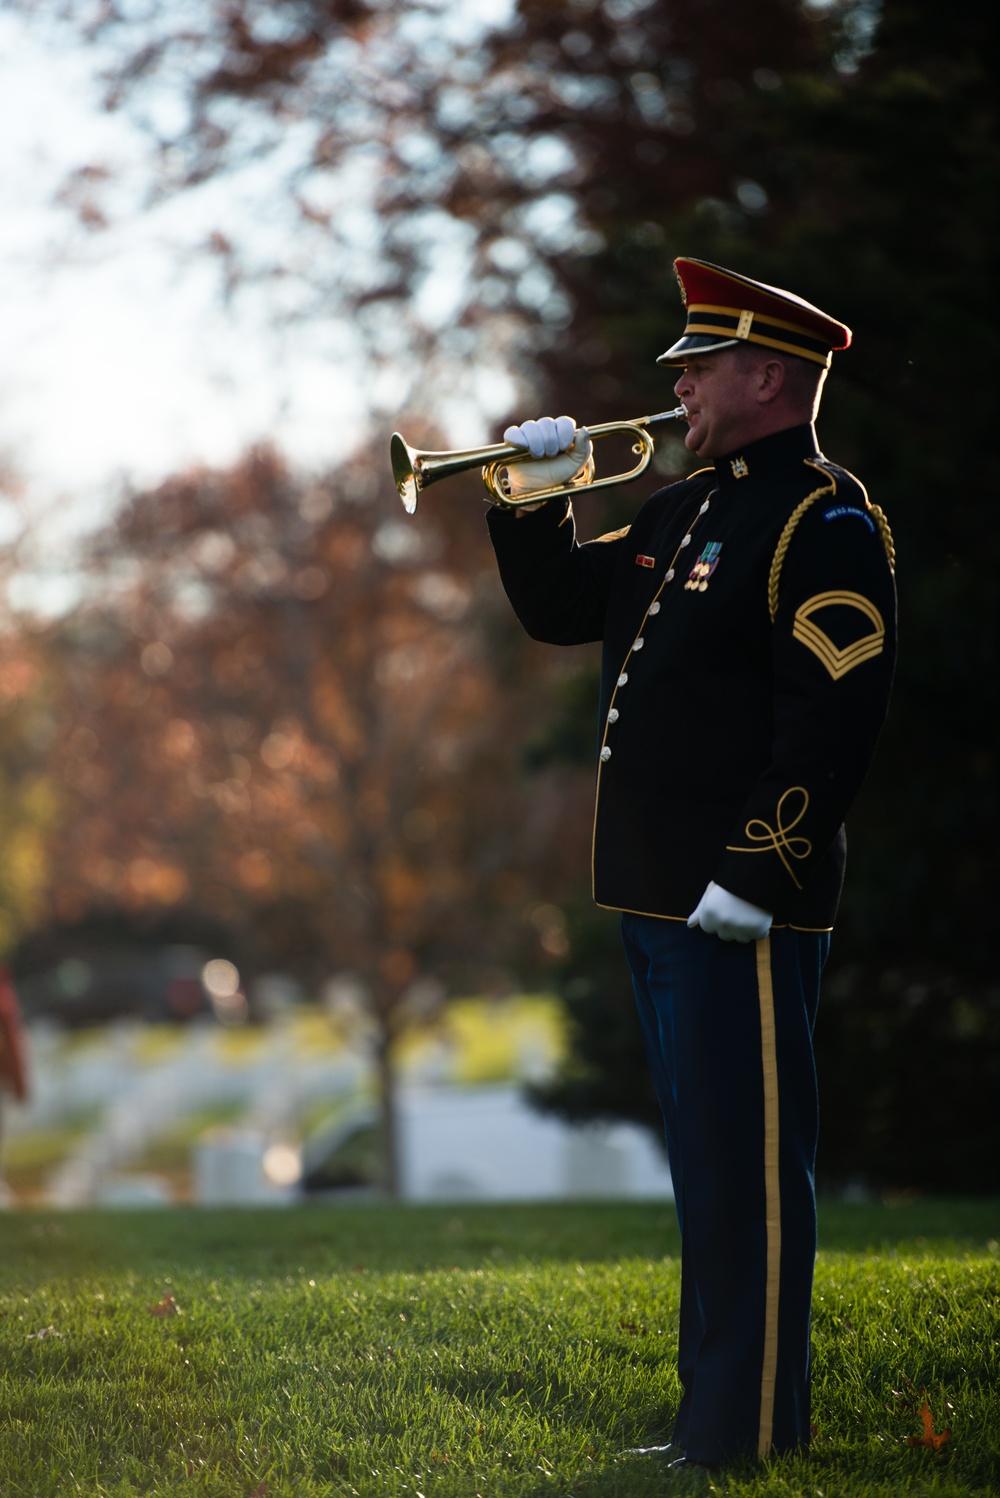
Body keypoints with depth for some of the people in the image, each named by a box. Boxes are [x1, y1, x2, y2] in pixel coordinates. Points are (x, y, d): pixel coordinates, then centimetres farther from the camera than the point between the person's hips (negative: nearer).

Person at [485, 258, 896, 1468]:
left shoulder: (822, 523, -12)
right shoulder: (684, 514, 18)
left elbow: (835, 713, -21)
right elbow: (557, 608, 28)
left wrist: (754, 877, -24)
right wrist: (535, 502, 10)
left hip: (743, 910, -10)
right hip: (659, 896, 10)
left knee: (745, 1168, -6)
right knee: (705, 1161, 16)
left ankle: (748, 1432, -2)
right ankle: (711, 1399, 24)